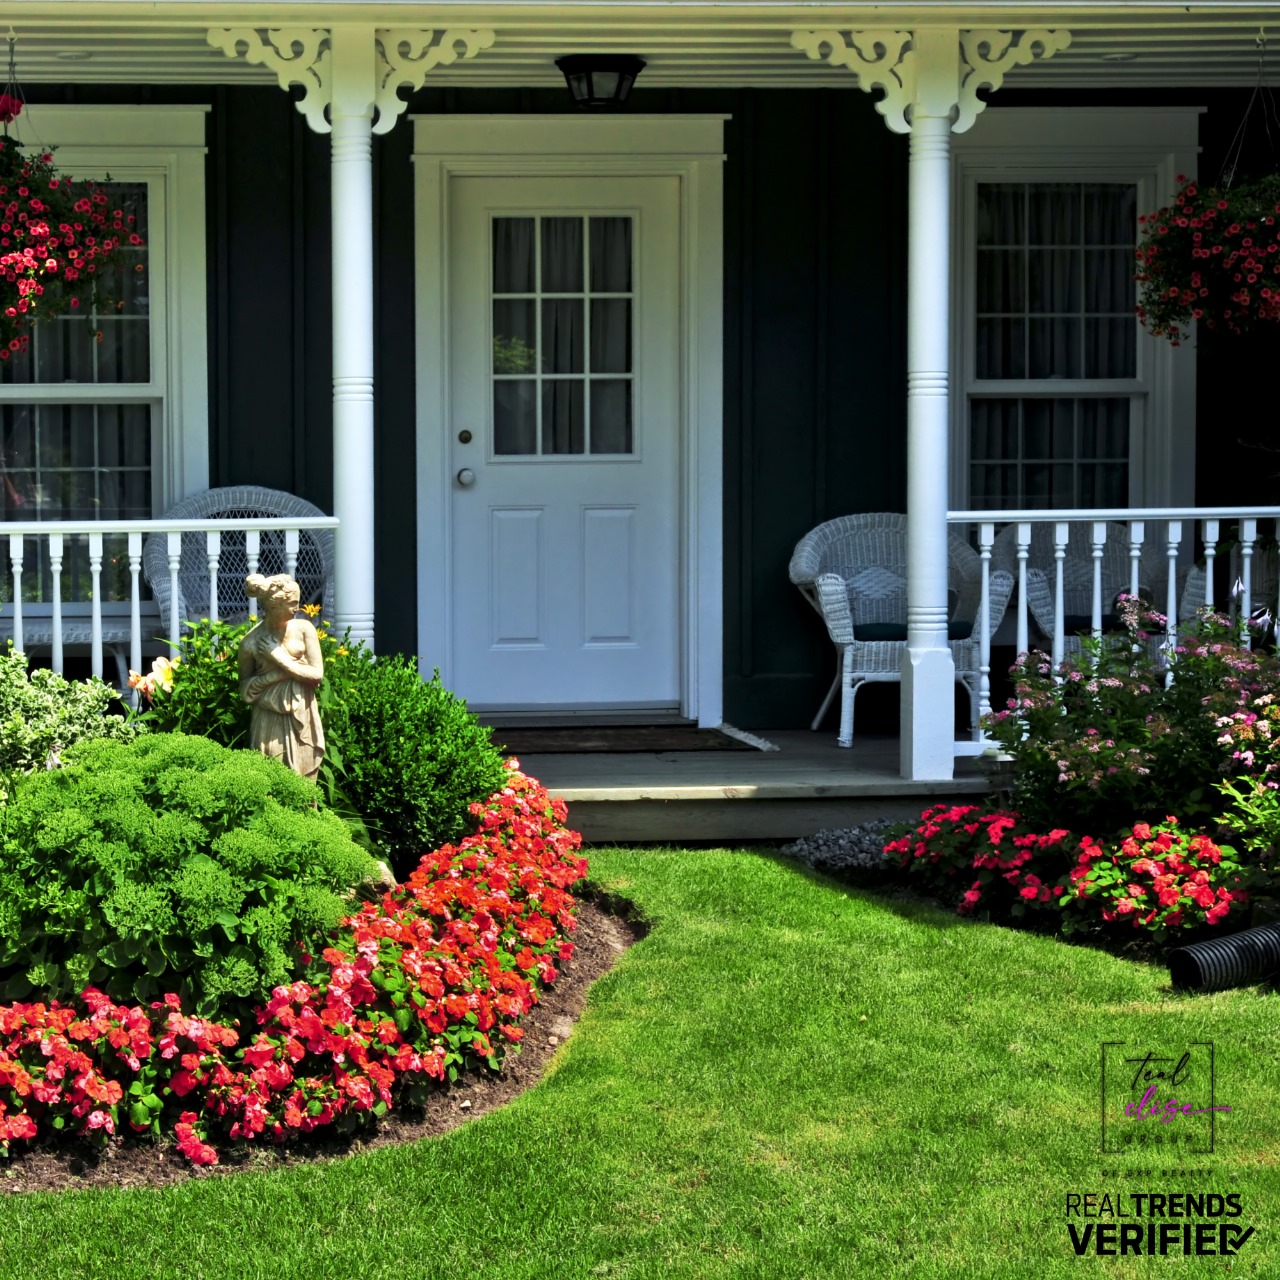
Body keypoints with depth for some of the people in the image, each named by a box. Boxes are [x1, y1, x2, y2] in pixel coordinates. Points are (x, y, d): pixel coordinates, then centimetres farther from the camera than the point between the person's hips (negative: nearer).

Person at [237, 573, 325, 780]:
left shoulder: (303, 629, -3)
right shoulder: (251, 642, -7)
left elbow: (317, 674, -5)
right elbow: (245, 688, 2)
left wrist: (282, 660, -12)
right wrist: (277, 675, -12)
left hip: (301, 719, 2)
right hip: (269, 723, -2)